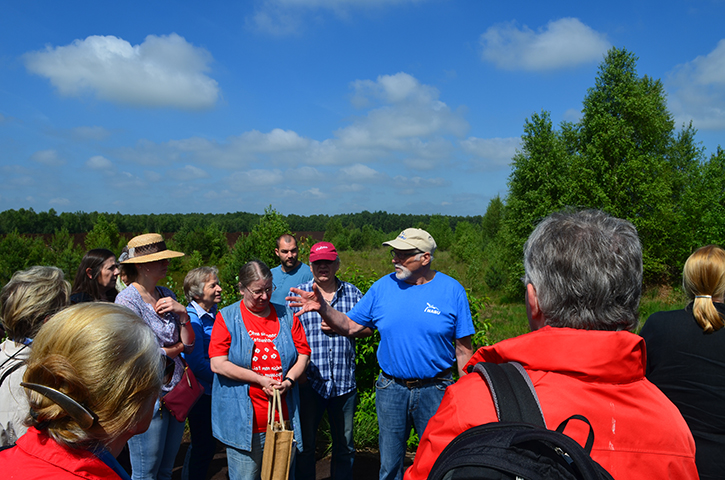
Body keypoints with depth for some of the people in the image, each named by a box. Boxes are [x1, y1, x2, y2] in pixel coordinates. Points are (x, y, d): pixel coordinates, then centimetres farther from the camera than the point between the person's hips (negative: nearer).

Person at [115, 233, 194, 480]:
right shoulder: (128, 300, -13)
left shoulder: (167, 295, 7)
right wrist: (175, 349, -3)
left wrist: (182, 313, -9)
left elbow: (189, 345, 6)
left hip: (176, 394, 6)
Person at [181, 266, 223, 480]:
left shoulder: (215, 313, 6)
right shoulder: (191, 319, -18)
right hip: (201, 389, -8)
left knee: (207, 444, 17)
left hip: (215, 390, 8)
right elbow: (197, 362, -20)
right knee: (202, 445, 3)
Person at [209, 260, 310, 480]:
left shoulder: (286, 316, 8)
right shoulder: (227, 317, -1)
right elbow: (218, 364, -9)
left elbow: (303, 354, 10)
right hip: (243, 421, -3)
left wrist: (288, 380, -9)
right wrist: (260, 380, -13)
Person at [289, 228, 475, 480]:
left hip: (435, 391, -2)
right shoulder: (383, 287, -1)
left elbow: (463, 348, -3)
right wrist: (323, 308, -13)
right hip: (391, 389, 2)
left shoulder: (452, 291, -7)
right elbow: (350, 326, 2)